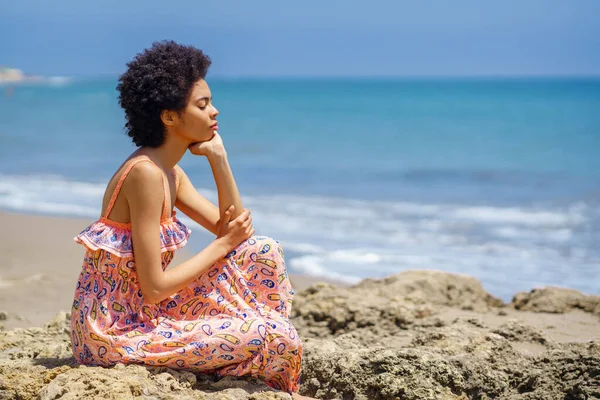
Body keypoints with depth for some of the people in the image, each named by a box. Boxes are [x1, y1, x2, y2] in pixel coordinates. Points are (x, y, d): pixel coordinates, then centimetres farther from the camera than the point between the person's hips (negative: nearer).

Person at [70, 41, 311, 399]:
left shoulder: (170, 172, 7)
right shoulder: (145, 173, -21)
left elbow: (236, 228, 8)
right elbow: (154, 288, -22)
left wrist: (218, 155, 1)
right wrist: (222, 245, -10)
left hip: (143, 314, 9)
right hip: (113, 333, -9)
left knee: (263, 251, 4)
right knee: (271, 336, -18)